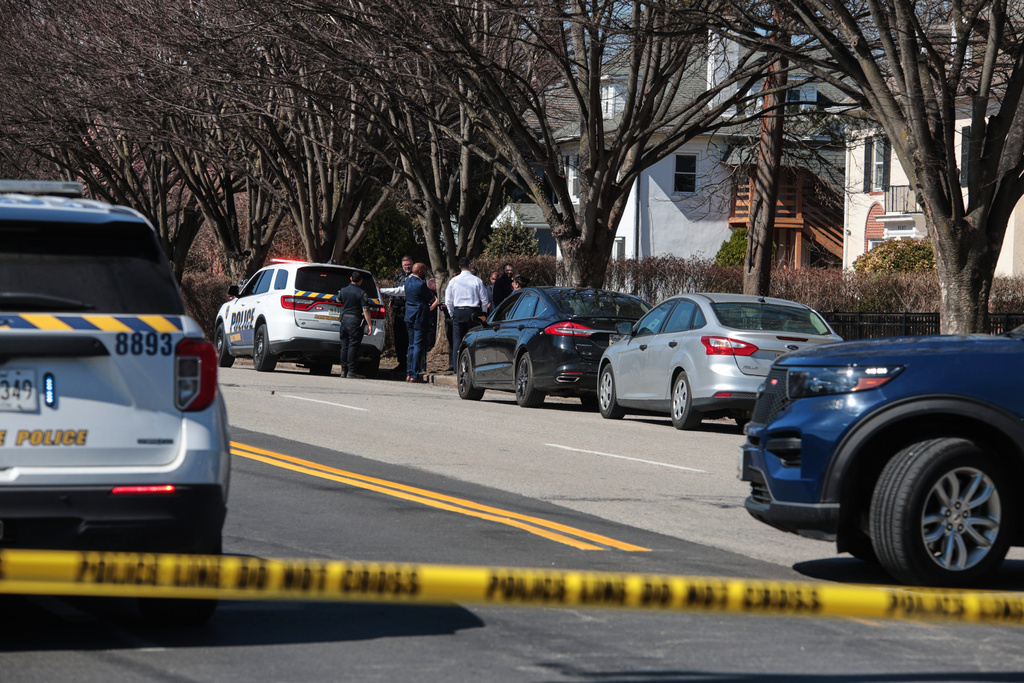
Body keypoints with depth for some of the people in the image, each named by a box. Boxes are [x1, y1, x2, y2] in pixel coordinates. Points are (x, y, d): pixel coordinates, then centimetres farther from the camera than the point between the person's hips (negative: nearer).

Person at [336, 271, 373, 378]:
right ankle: (351, 371, -8)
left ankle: (343, 370, 12)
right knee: (353, 346, -5)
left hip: (344, 319, 5)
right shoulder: (361, 293, -11)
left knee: (344, 346, 11)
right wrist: (369, 324, -12)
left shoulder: (343, 290, 6)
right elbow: (365, 310, -15)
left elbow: (338, 300, 27)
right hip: (355, 321, -5)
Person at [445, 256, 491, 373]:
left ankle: (456, 367, 2)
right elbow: (484, 299, 2)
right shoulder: (477, 280, -2)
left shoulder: (454, 281, 2)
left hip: (457, 312, 1)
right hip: (473, 312, -1)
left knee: (457, 341, 5)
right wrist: (482, 314, 15)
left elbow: (448, 301, 7)